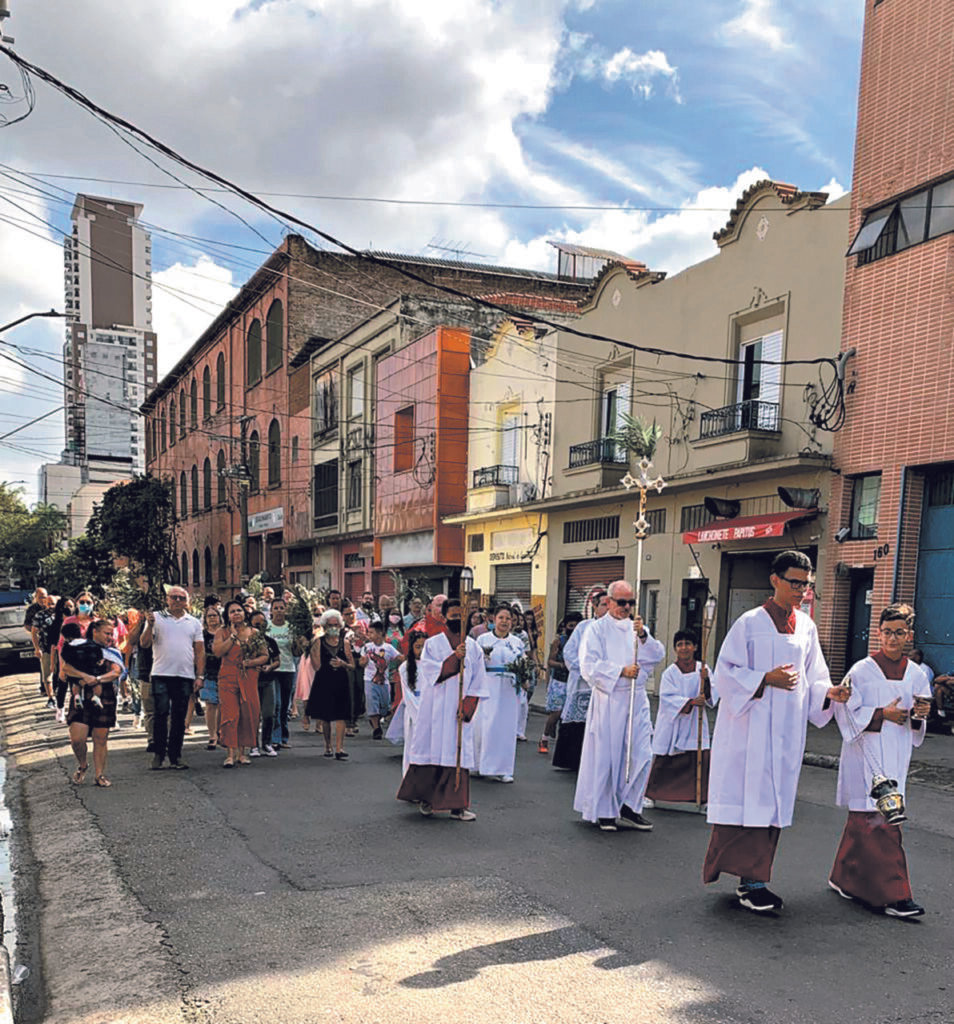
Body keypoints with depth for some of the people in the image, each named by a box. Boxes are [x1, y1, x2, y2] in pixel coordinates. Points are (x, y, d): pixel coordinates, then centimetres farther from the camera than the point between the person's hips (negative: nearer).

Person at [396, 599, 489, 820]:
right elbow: (431, 673, -13)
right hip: (435, 709, -2)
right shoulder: (432, 644, 0)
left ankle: (457, 805, 5)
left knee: (458, 753, 0)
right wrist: (455, 657, -23)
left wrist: (467, 706, -8)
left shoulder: (473, 647, 7)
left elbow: (478, 682, 5)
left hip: (459, 710, 2)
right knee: (431, 750, 1)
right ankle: (424, 798, 17)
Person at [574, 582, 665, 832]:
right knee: (606, 756, 2)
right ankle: (604, 811, 16)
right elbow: (589, 666, -10)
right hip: (608, 701, -4)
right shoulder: (597, 629, -1)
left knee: (641, 755, 1)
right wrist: (621, 671, -16)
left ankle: (629, 807, 14)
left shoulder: (637, 628, 12)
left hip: (636, 700, 4)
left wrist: (643, 636, -16)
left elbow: (658, 655, 0)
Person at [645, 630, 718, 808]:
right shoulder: (669, 673, -6)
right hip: (672, 725, -2)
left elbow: (712, 698, -4)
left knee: (701, 760, -7)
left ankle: (702, 798, 7)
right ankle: (651, 795, 23)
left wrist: (706, 681, -22)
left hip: (695, 726, 2)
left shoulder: (703, 670, 2)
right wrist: (691, 702, -31)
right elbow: (668, 698, -17)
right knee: (663, 762, 5)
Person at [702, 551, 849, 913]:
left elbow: (813, 678, 13)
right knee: (747, 798, -5)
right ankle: (750, 882, 3)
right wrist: (766, 679, -20)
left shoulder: (806, 627, 10)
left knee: (772, 802, 6)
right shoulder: (750, 623, -6)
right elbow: (726, 672, -8)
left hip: (787, 730, 5)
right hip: (749, 729, -5)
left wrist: (829, 692, -7)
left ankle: (752, 880, 14)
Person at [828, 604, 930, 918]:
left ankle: (845, 879, 25)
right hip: (866, 754, -5)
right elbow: (846, 710, -6)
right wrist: (881, 714, -16)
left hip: (895, 757, 5)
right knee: (878, 821, -9)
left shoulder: (916, 675, 7)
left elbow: (916, 727, 15)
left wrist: (918, 715, -7)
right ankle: (893, 895, -4)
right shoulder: (862, 671, -7)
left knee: (863, 821, 11)